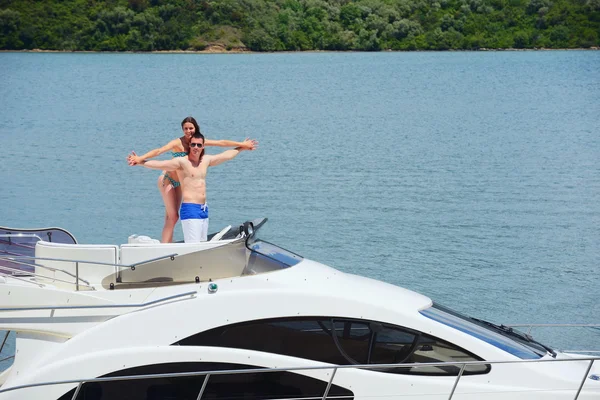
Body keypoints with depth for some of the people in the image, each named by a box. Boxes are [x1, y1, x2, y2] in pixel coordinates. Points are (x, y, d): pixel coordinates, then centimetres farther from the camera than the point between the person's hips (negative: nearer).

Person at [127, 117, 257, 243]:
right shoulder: (178, 143, -21)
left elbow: (221, 143, 4)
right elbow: (159, 151, -34)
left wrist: (242, 144, 10)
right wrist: (140, 158, -48)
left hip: (179, 182, 7)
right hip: (167, 180, -7)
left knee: (171, 217, 8)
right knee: (172, 217, -10)